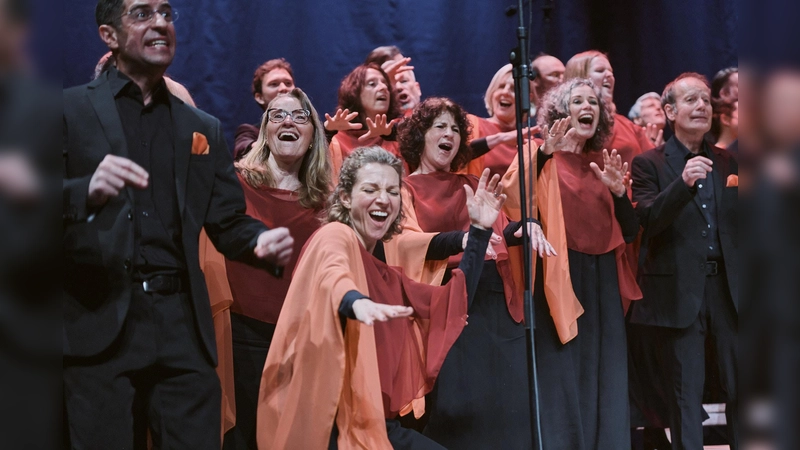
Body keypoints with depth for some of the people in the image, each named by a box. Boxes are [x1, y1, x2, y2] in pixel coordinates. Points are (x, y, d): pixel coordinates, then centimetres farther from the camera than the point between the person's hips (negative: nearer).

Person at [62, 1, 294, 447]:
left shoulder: (205, 129, 17)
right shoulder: (70, 109, 4)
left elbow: (227, 222, 14)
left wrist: (262, 240, -7)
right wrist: (87, 191, -25)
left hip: (183, 326, 3)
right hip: (98, 325, -3)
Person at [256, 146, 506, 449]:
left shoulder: (385, 277, 19)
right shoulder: (335, 236, -6)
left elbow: (453, 305, 21)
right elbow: (332, 274, -29)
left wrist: (479, 230, 14)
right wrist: (357, 302, -53)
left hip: (371, 421, 8)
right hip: (326, 421, -8)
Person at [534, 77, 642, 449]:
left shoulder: (606, 164, 14)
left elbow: (631, 232, 10)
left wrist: (618, 190, -7)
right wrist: (546, 157, -25)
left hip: (603, 281, 5)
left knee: (605, 381, 7)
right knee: (562, 378, -3)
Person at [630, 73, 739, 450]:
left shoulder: (727, 163, 13)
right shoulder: (650, 163, 1)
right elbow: (649, 221, -13)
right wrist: (683, 183, -26)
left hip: (728, 284, 4)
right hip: (681, 288, -4)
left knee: (740, 383, 6)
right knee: (686, 388, 1)